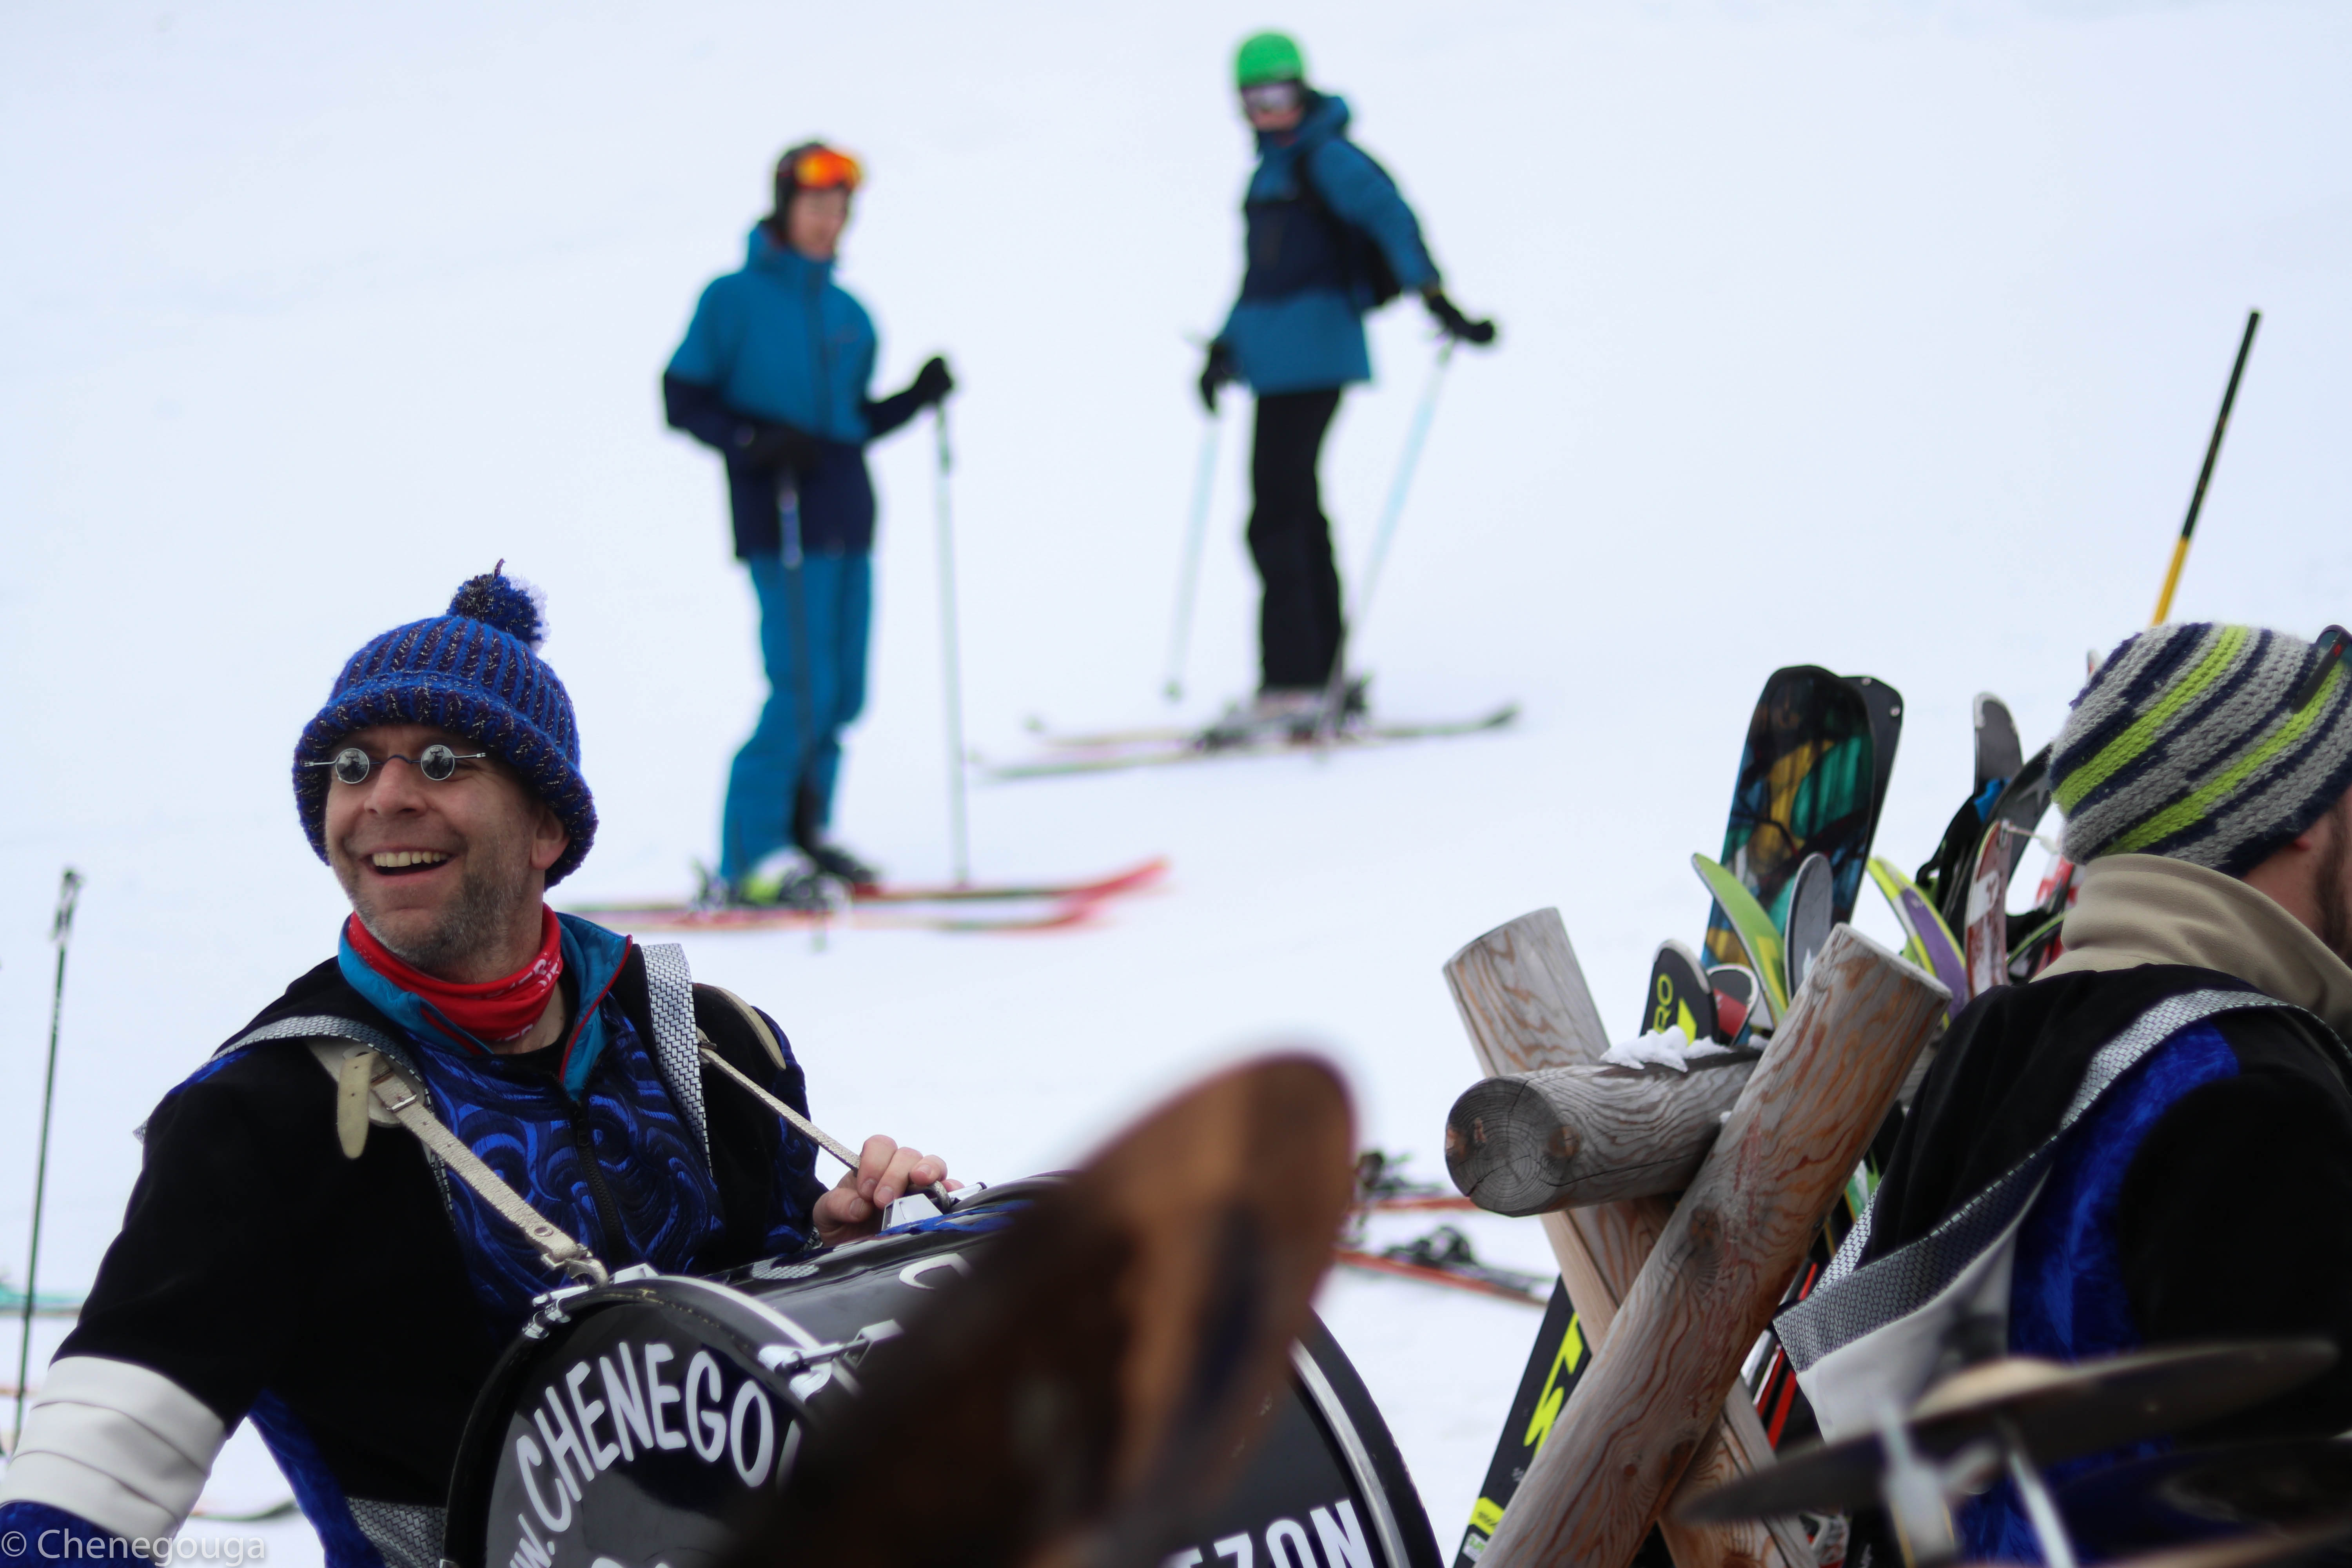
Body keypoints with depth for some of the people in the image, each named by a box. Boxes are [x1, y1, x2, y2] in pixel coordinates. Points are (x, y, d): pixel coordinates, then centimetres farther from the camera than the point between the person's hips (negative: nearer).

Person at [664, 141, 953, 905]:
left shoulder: (850, 315, 14)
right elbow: (682, 398, -3)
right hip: (781, 521, -6)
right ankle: (746, 863, -6)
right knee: (803, 690, -12)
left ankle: (804, 834, 23)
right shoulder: (734, 299, -3)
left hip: (849, 521, 6)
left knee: (842, 692, 7)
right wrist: (751, 442, -17)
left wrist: (916, 398, 4)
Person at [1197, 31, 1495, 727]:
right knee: (1297, 511, 12)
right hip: (1278, 359, 10)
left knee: (1277, 515, -13)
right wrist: (1226, 348, 25)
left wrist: (1434, 297, -33)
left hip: (1312, 351, -10)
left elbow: (1389, 217, -21)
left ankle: (1291, 680, -13)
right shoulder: (1272, 167, 20)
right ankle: (1324, 674, 18)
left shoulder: (1325, 158, -8)